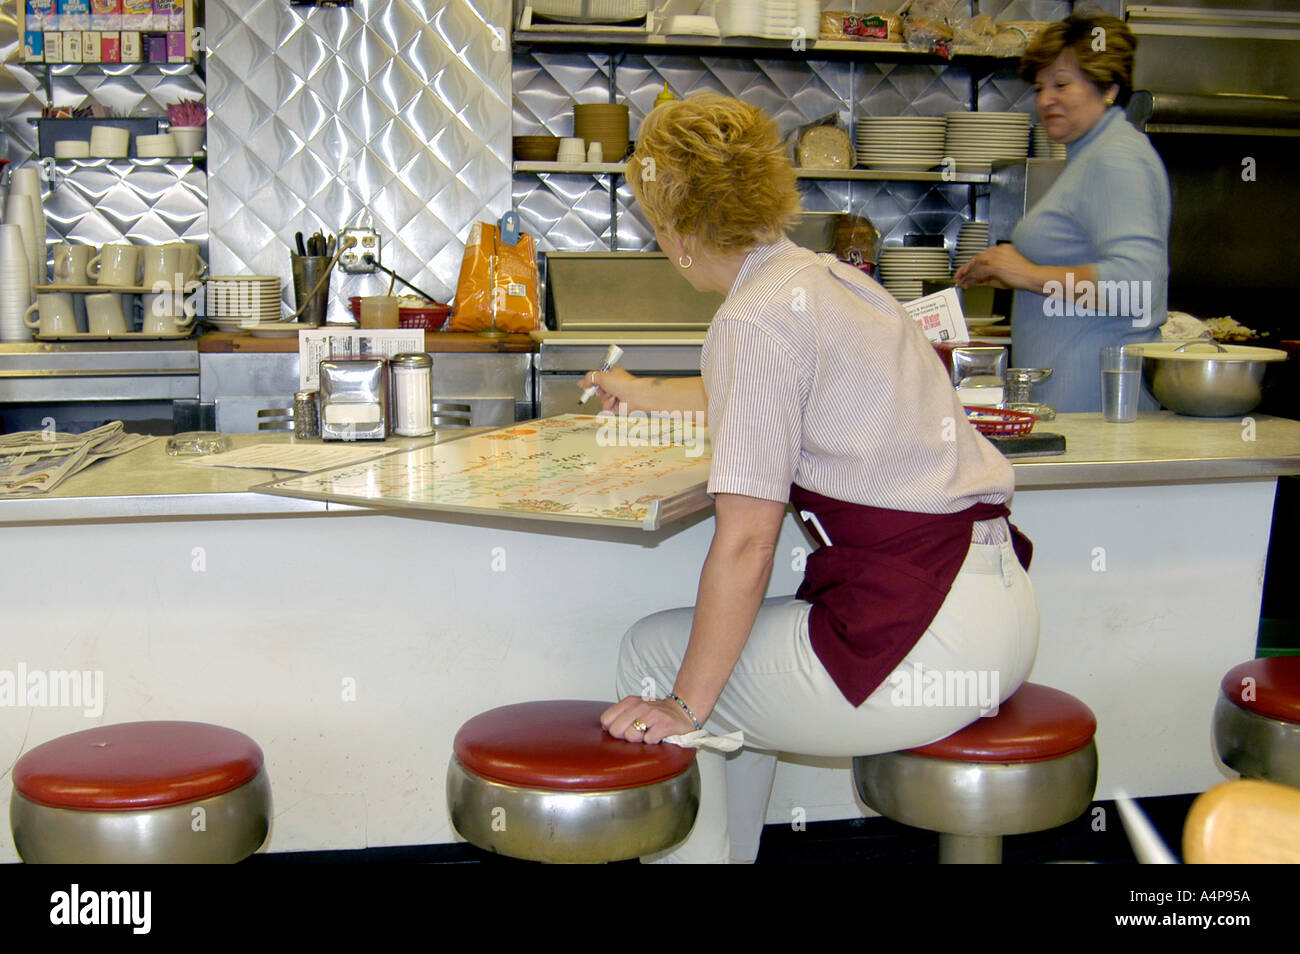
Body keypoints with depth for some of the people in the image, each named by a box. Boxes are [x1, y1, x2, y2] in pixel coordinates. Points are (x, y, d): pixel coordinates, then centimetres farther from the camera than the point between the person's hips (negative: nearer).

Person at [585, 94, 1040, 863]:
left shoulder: (758, 317, -13)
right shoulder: (832, 277, 15)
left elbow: (745, 543, -17)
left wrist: (684, 703, -7)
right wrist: (647, 394, 55)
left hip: (922, 640, -9)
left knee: (655, 652, 8)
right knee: (744, 652, 27)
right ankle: (729, 851, 36)